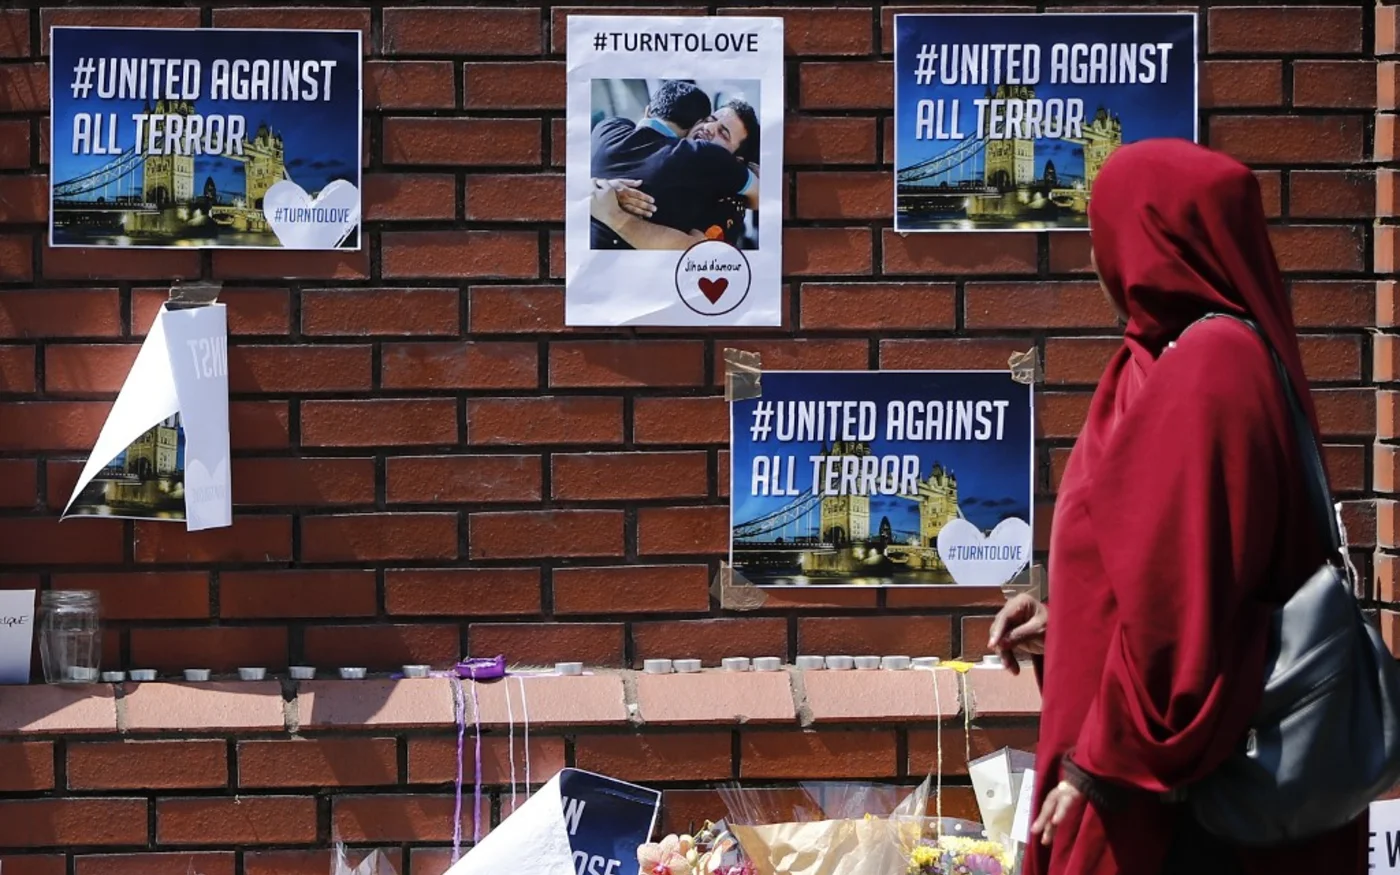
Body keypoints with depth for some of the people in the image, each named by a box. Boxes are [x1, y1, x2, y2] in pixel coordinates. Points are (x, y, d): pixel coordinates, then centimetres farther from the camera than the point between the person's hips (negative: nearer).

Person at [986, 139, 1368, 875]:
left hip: (1161, 787, -9)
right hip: (1199, 765, 9)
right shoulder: (1222, 354, 12)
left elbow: (1179, 596, -23)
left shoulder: (1200, 373, -18)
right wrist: (1067, 624, 15)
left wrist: (1101, 766, -18)